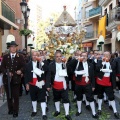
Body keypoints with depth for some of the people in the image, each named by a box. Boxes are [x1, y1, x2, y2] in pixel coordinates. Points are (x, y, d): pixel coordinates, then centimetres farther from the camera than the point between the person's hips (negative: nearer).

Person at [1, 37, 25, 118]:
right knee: (9, 96, 14)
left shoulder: (20, 57, 4)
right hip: (7, 79, 2)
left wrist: (20, 70, -20)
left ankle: (15, 111, 13)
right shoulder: (5, 57, 7)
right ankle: (10, 109, 30)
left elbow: (23, 66, 1)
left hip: (16, 79, -2)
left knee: (16, 96, 1)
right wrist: (6, 73, -15)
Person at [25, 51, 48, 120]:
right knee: (33, 98, 17)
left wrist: (41, 62, -22)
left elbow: (47, 69, -18)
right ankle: (34, 111, 35)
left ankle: (44, 114, 3)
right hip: (32, 84, 3)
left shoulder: (42, 63, -1)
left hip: (40, 84, -3)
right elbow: (26, 75, 6)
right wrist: (27, 84, 2)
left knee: (42, 99, -1)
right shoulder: (28, 64, 4)